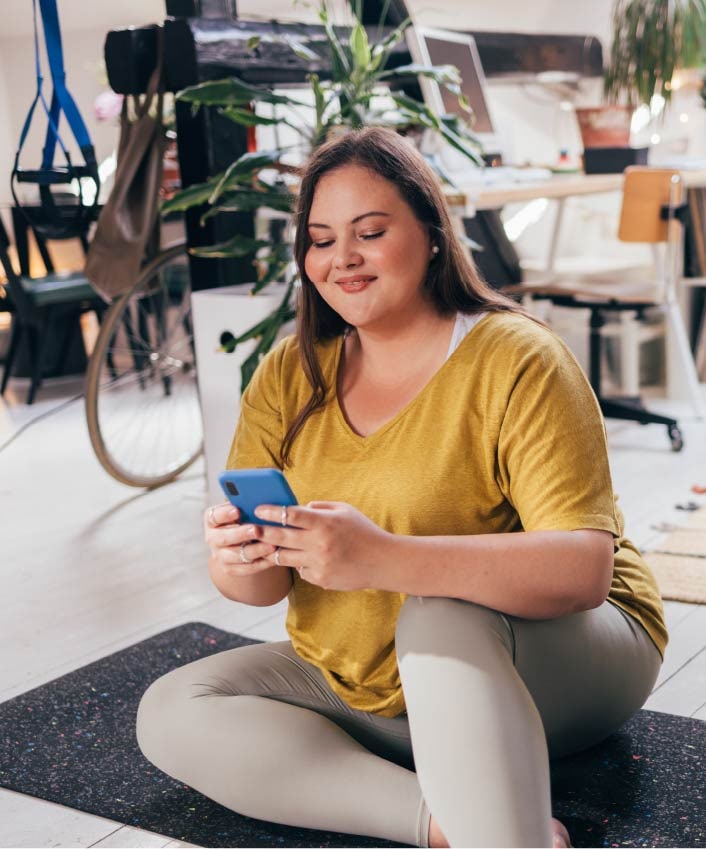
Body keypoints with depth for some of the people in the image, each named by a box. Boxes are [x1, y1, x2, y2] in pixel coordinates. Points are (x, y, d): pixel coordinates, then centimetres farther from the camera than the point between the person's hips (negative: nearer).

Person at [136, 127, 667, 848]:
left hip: (556, 660, -6)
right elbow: (266, 583, -3)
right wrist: (242, 562, -29)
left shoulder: (518, 362, -16)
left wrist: (383, 558, -41)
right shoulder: (289, 376, 0)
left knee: (444, 613, -36)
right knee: (170, 714, -12)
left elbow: (585, 568, -28)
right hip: (364, 690, 7)